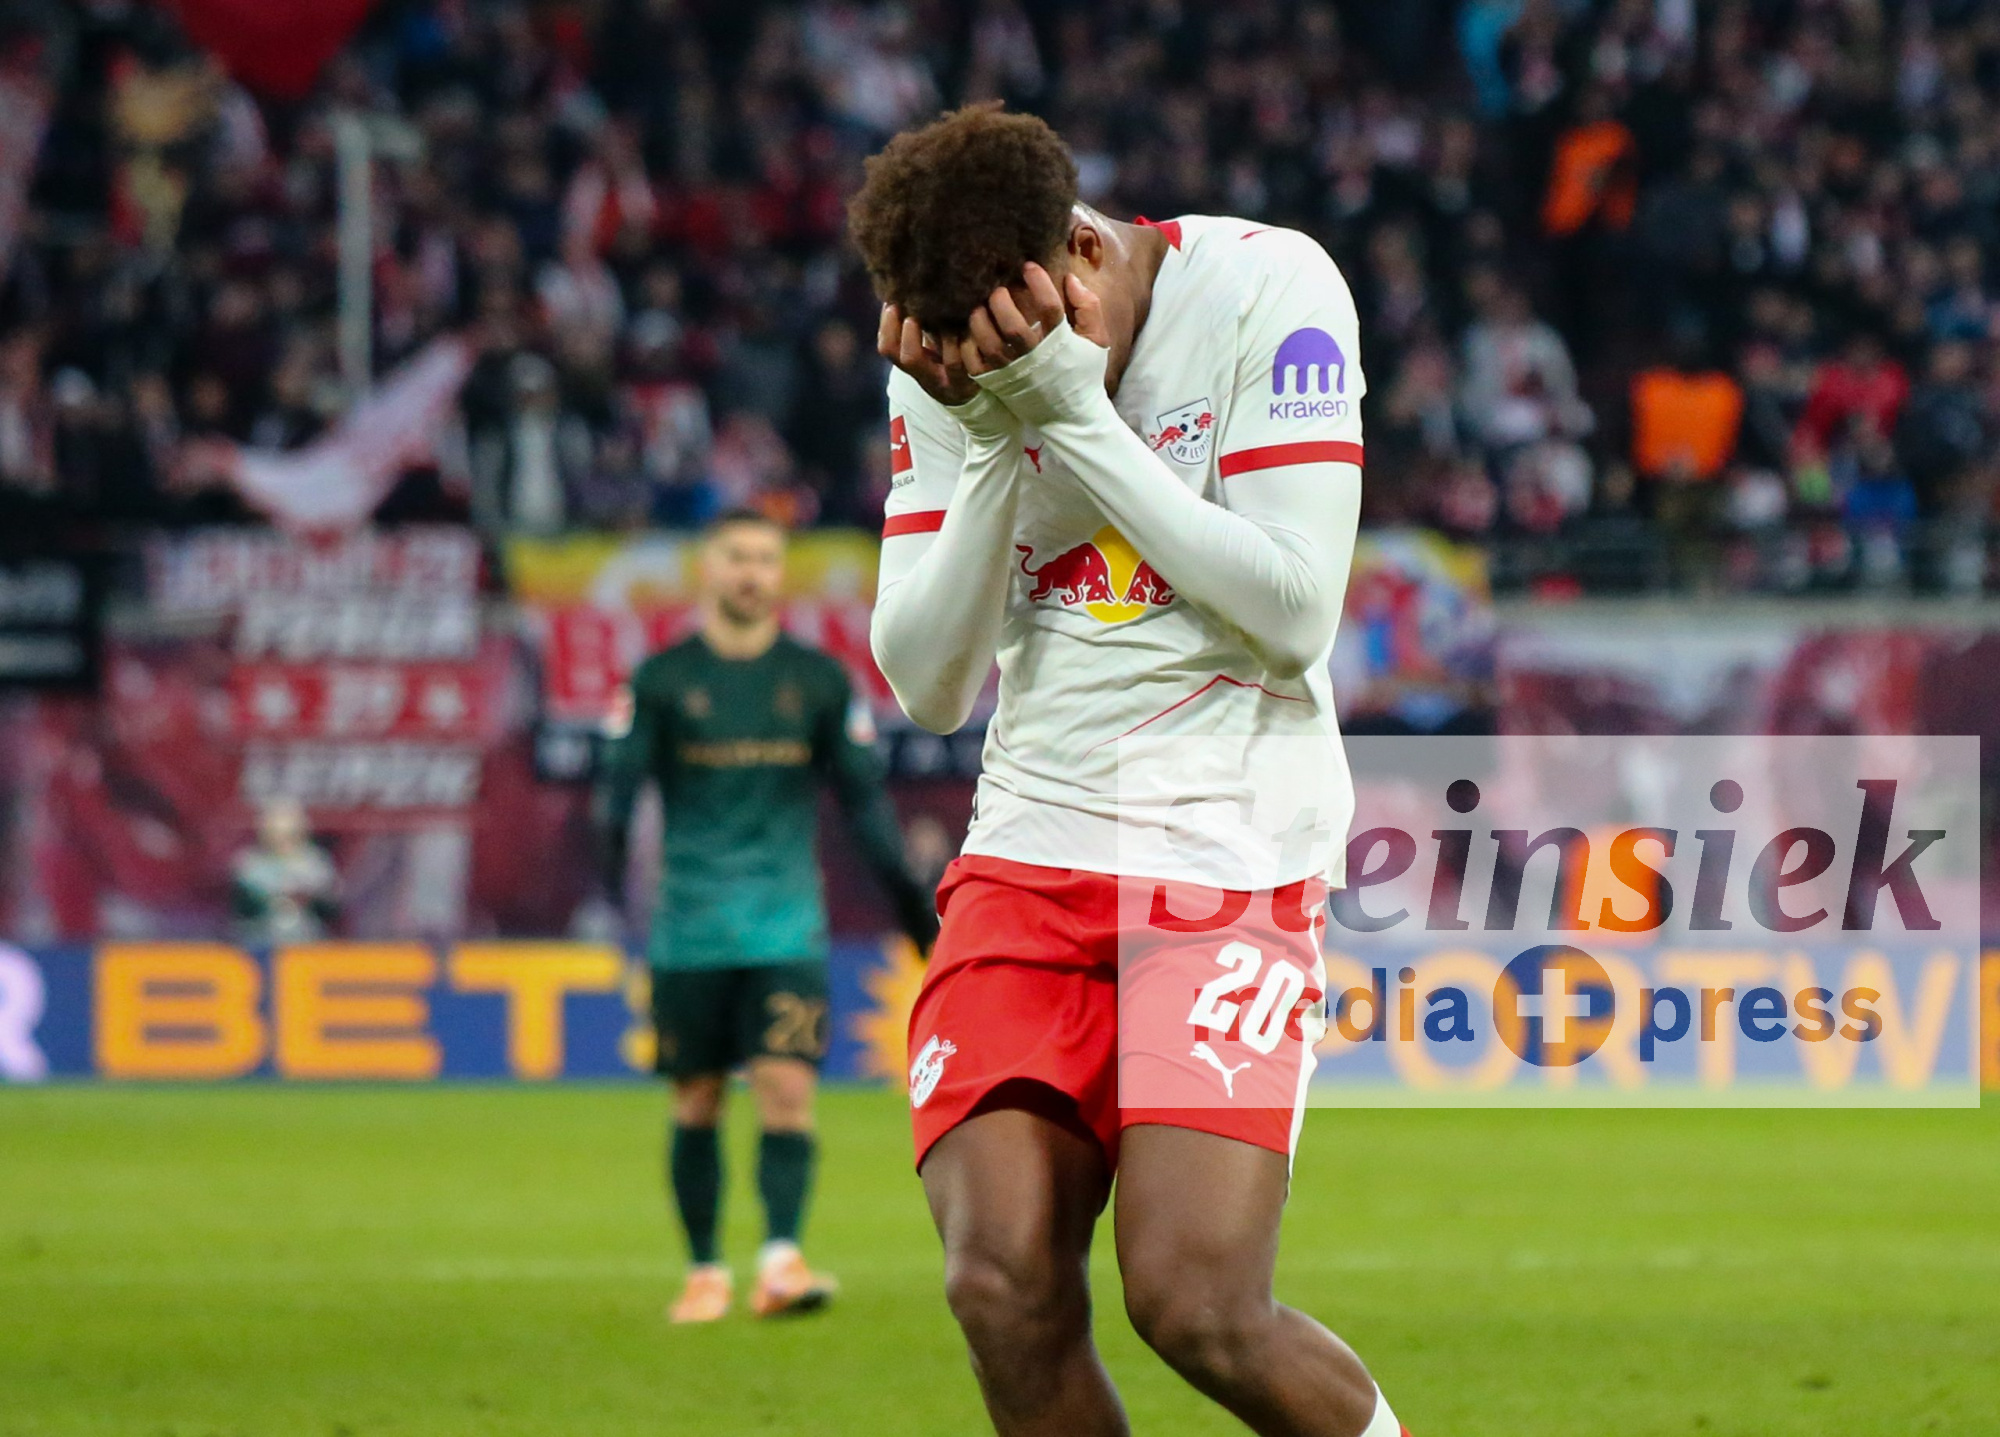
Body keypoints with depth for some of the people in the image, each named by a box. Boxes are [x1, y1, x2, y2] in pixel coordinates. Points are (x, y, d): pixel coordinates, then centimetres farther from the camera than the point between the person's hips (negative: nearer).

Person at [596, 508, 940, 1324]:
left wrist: (905, 894, 6)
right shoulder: (661, 681, 3)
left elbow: (863, 795, 11)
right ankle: (704, 1271, 13)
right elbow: (621, 781, -3)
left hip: (787, 928, 0)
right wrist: (611, 858, -22)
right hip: (690, 934, 0)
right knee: (697, 1104, 3)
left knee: (788, 1089, -14)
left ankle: (781, 1260, -21)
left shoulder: (819, 681, 8)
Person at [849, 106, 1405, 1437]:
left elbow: (1293, 614, -15)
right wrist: (997, 446, -14)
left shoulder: (1268, 287, -9)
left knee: (1194, 1300, -18)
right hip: (1030, 847, 4)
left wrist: (1074, 417, -18)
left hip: (1234, 861, -4)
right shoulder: (947, 372, 3)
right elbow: (926, 682, -1)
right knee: (1005, 1287, -15)